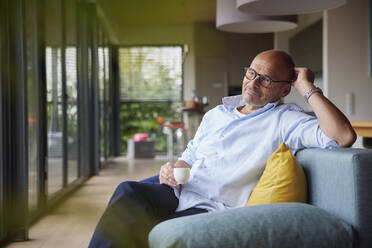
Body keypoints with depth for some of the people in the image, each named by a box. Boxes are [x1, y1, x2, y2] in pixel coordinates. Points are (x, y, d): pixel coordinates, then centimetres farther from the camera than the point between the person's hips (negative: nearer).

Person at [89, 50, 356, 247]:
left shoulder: (284, 120, 0)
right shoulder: (216, 113, 22)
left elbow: (343, 137, -16)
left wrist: (309, 89, -9)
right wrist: (173, 169, 5)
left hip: (212, 208, -6)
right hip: (179, 191, 6)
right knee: (128, 191, -25)